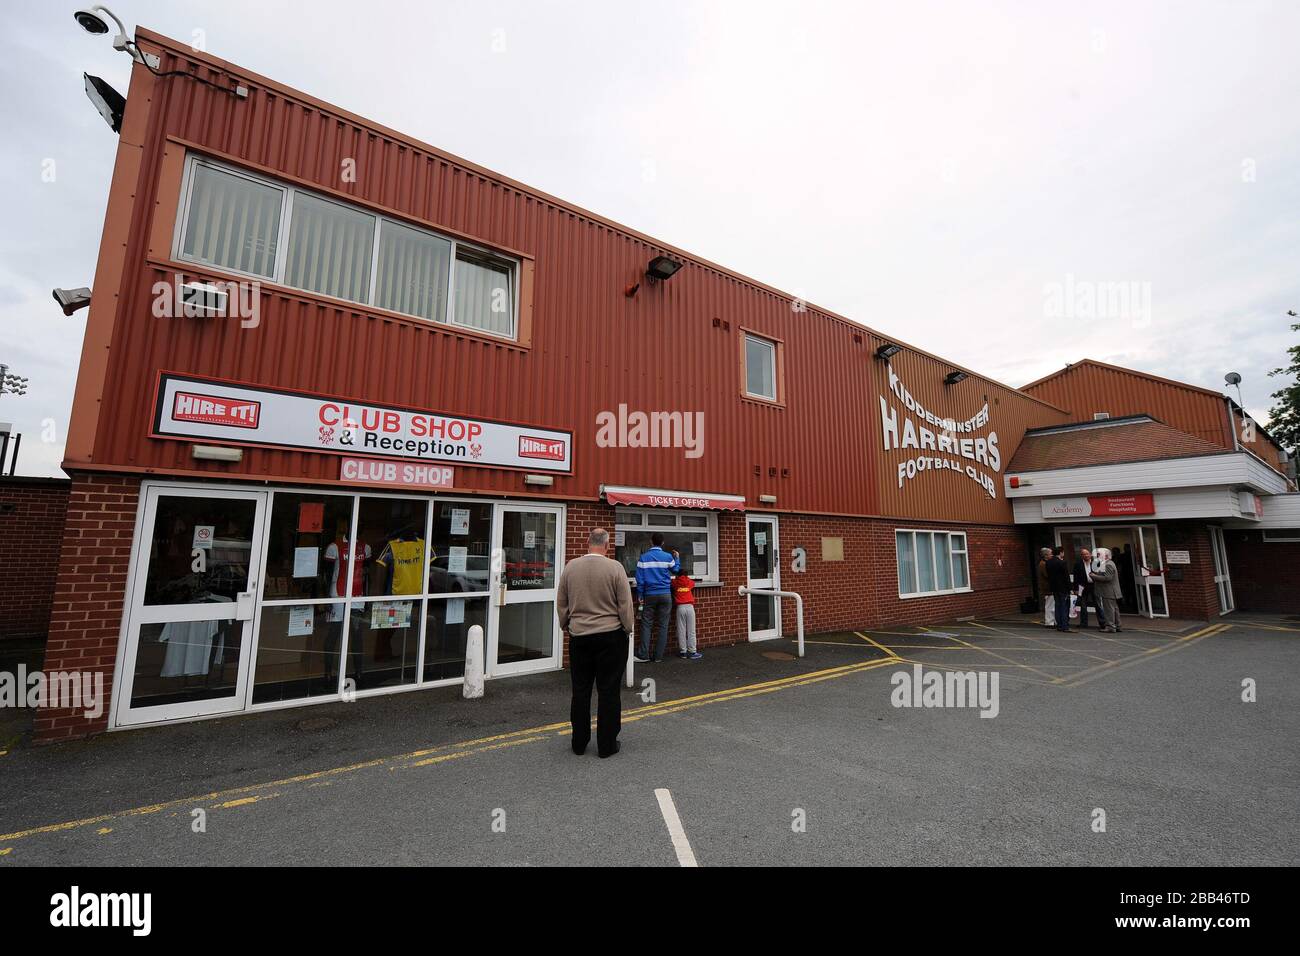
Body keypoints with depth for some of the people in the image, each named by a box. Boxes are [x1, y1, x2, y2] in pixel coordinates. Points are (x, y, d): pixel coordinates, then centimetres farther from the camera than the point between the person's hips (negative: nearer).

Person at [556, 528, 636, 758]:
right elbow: (625, 604, -8)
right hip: (610, 636, -3)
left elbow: (561, 604, 6)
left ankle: (579, 742, 22)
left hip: (579, 636, 3)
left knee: (580, 690, 12)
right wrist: (628, 628, 6)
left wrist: (566, 626, 20)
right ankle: (606, 745, 14)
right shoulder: (615, 567, -11)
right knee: (608, 691, 6)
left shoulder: (570, 567, 0)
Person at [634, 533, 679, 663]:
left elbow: (640, 579, -3)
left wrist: (640, 595, 4)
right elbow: (676, 570, 16)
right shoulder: (668, 557, -2)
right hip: (665, 595, 0)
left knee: (646, 625, 6)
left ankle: (644, 656, 4)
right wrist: (677, 558, 33)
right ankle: (658, 656, 8)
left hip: (650, 595, 0)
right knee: (663, 626, 6)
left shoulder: (643, 558, -3)